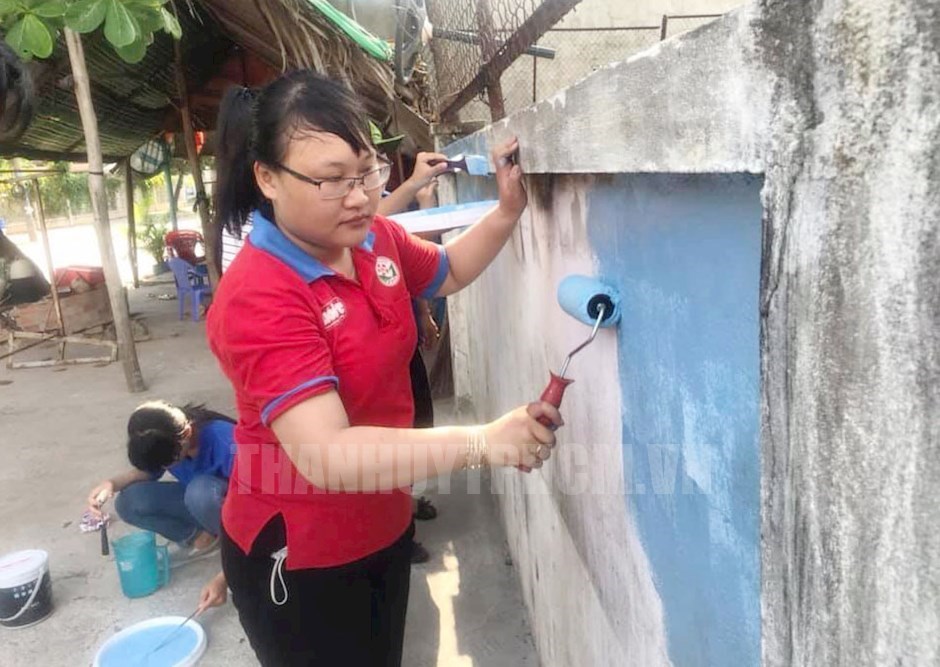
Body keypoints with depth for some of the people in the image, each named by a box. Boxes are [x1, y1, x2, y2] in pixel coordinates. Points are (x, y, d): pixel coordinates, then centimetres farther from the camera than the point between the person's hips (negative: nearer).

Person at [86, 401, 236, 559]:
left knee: (201, 489, -38)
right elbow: (145, 471, 3)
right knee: (128, 502, -14)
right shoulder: (163, 442, -16)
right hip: (196, 499, 6)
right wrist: (112, 483, -19)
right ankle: (198, 535, -2)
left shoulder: (223, 442, -35)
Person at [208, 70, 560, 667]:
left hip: (385, 526, 7)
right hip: (298, 556, -7)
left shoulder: (377, 239, -5)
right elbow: (326, 455, -38)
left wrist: (508, 211, -1)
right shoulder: (258, 299, -30)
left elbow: (449, 272, 16)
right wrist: (483, 443, -45)